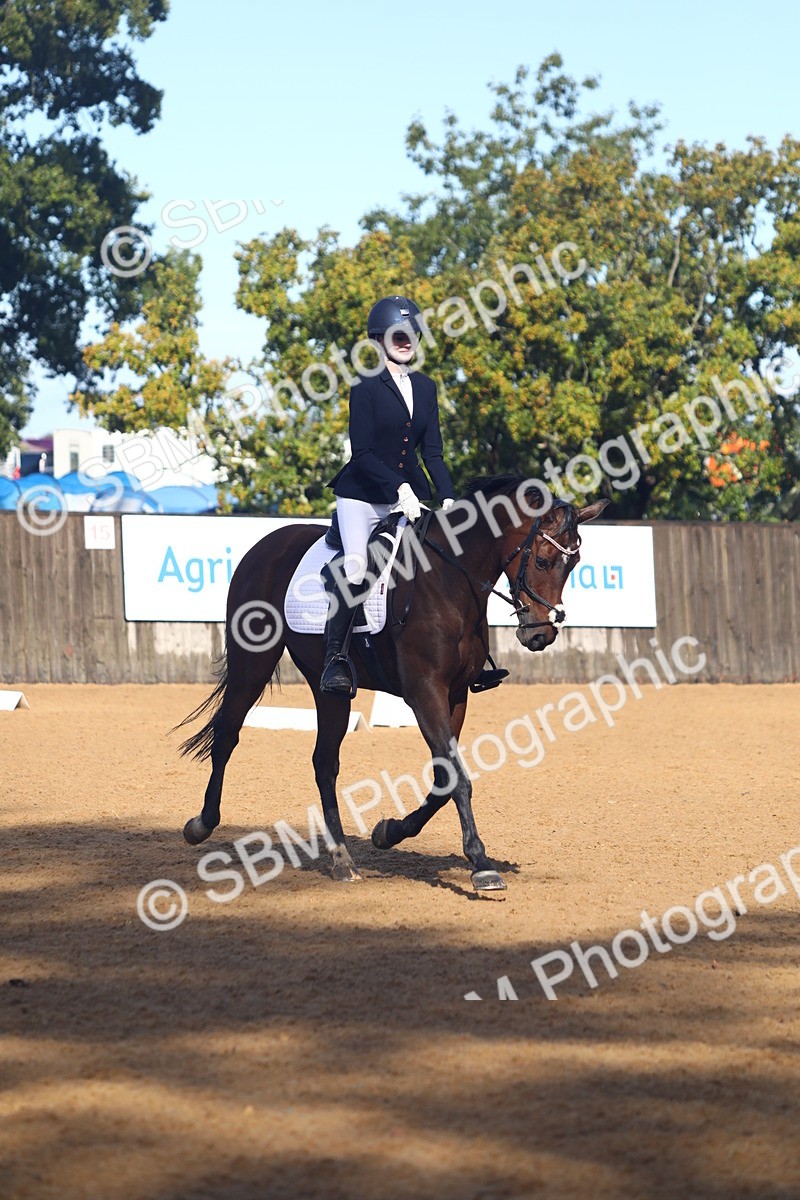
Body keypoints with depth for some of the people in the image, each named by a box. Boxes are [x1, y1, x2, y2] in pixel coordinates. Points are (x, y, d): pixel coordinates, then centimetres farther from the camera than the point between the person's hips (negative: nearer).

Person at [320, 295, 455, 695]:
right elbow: (363, 452, -13)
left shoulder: (426, 387, 9)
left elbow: (432, 452, 8)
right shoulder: (367, 386, -7)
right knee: (355, 568, -21)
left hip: (408, 495, 5)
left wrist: (447, 497, -6)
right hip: (362, 494, -5)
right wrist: (400, 488, -22)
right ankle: (335, 656, -9)